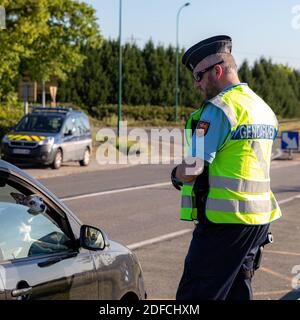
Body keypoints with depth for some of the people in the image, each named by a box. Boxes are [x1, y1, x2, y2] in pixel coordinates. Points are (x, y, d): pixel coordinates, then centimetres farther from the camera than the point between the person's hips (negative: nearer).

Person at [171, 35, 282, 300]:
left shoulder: (218, 109, -13)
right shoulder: (265, 109, 15)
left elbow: (192, 170, -17)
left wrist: (177, 174, 5)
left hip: (225, 220, -9)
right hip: (260, 218, 9)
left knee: (195, 294, -4)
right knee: (238, 291, 16)